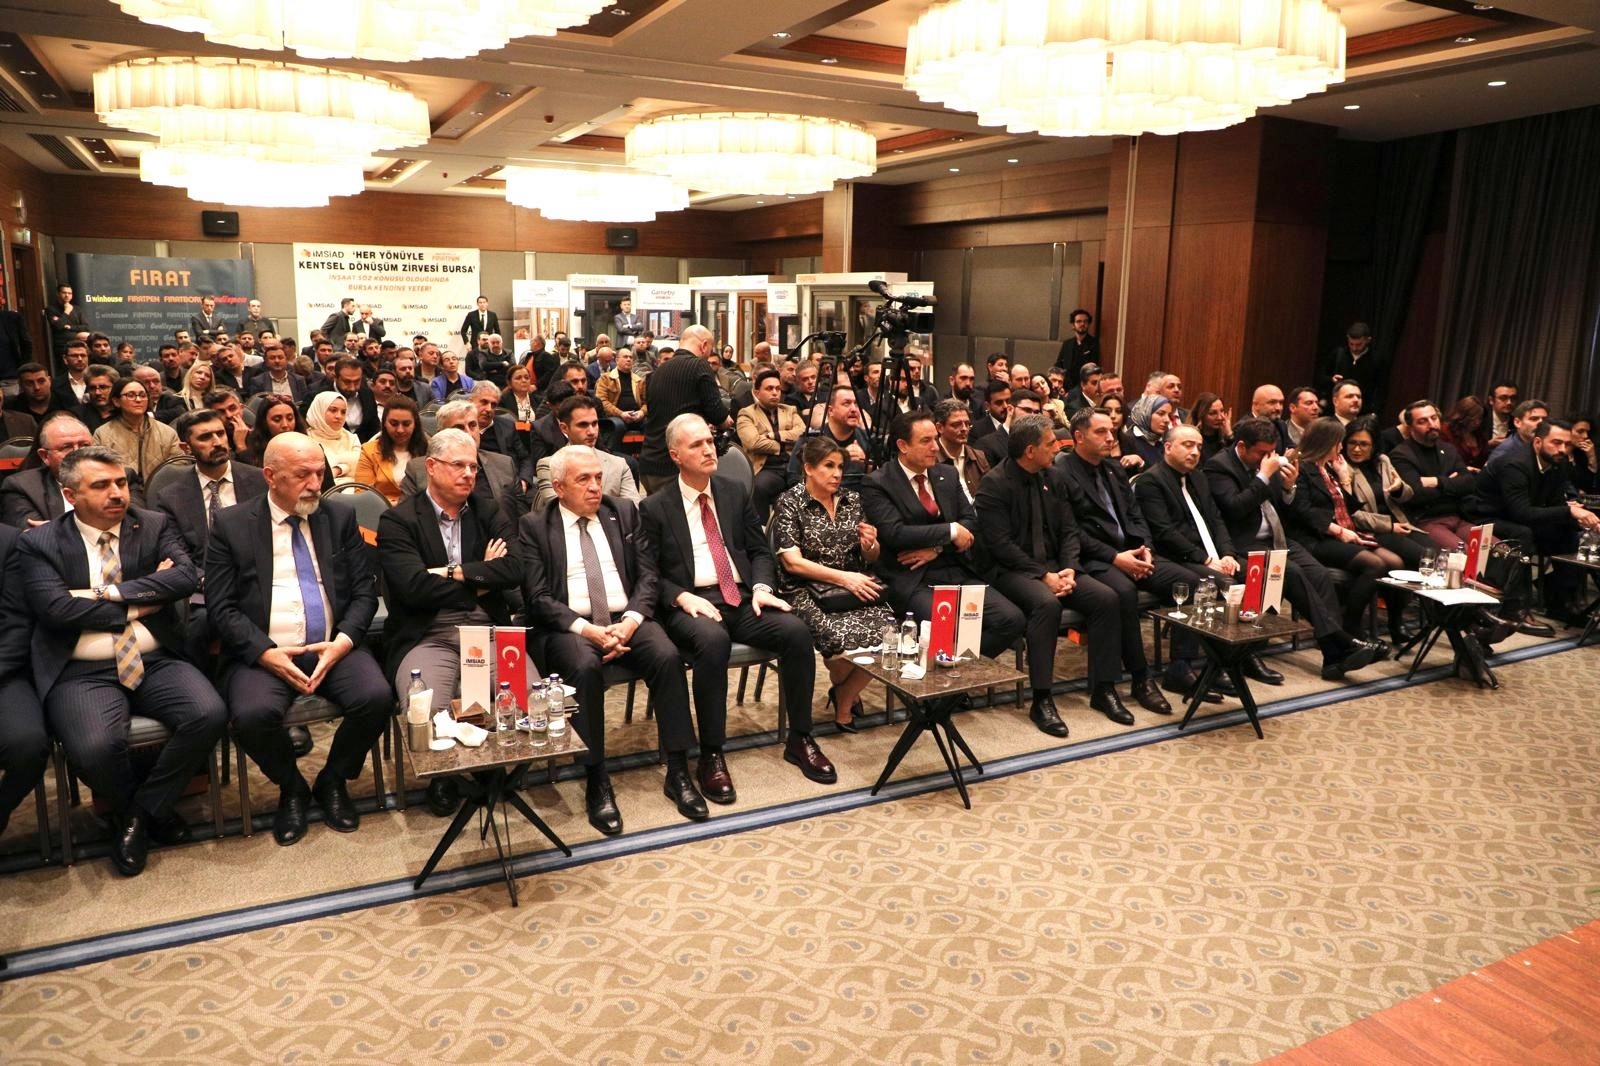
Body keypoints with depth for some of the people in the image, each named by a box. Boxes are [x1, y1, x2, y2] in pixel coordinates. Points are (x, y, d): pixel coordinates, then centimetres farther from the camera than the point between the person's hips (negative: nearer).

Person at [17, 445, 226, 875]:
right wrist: (142, 602, -7)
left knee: (210, 714, -25)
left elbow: (186, 577, -7)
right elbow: (57, 609, -10)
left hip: (157, 663, 2)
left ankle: (144, 808, 1)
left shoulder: (155, 526, 10)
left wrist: (108, 591, -12)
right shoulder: (39, 543, 5)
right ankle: (129, 809, 7)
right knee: (94, 747, -30)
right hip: (83, 673, -2)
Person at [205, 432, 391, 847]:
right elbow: (221, 607, 0)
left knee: (377, 697, -26)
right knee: (253, 715, -31)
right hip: (264, 653, -1)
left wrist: (343, 642, -12)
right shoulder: (230, 525, 4)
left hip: (334, 648, 2)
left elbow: (364, 591, 6)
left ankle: (333, 782, 5)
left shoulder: (341, 516, 10)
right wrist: (266, 653, -16)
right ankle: (291, 788, 3)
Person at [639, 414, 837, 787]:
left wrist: (761, 587, -5)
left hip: (741, 598, 4)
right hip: (690, 604, -4)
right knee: (713, 640, -37)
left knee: (796, 630, -23)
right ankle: (710, 754, -23)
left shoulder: (736, 494, 15)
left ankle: (799, 740, -7)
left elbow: (759, 551, 15)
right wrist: (683, 597, -17)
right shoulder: (654, 508, 4)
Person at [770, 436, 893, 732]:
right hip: (808, 592, -4)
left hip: (855, 586, 5)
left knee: (888, 632, -24)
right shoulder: (789, 503, -1)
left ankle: (844, 699, 3)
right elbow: (792, 562, -10)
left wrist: (869, 545, -7)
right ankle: (845, 690, 6)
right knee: (842, 637, -32)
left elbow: (870, 559, 17)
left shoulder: (852, 499, 13)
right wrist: (843, 577, -17)